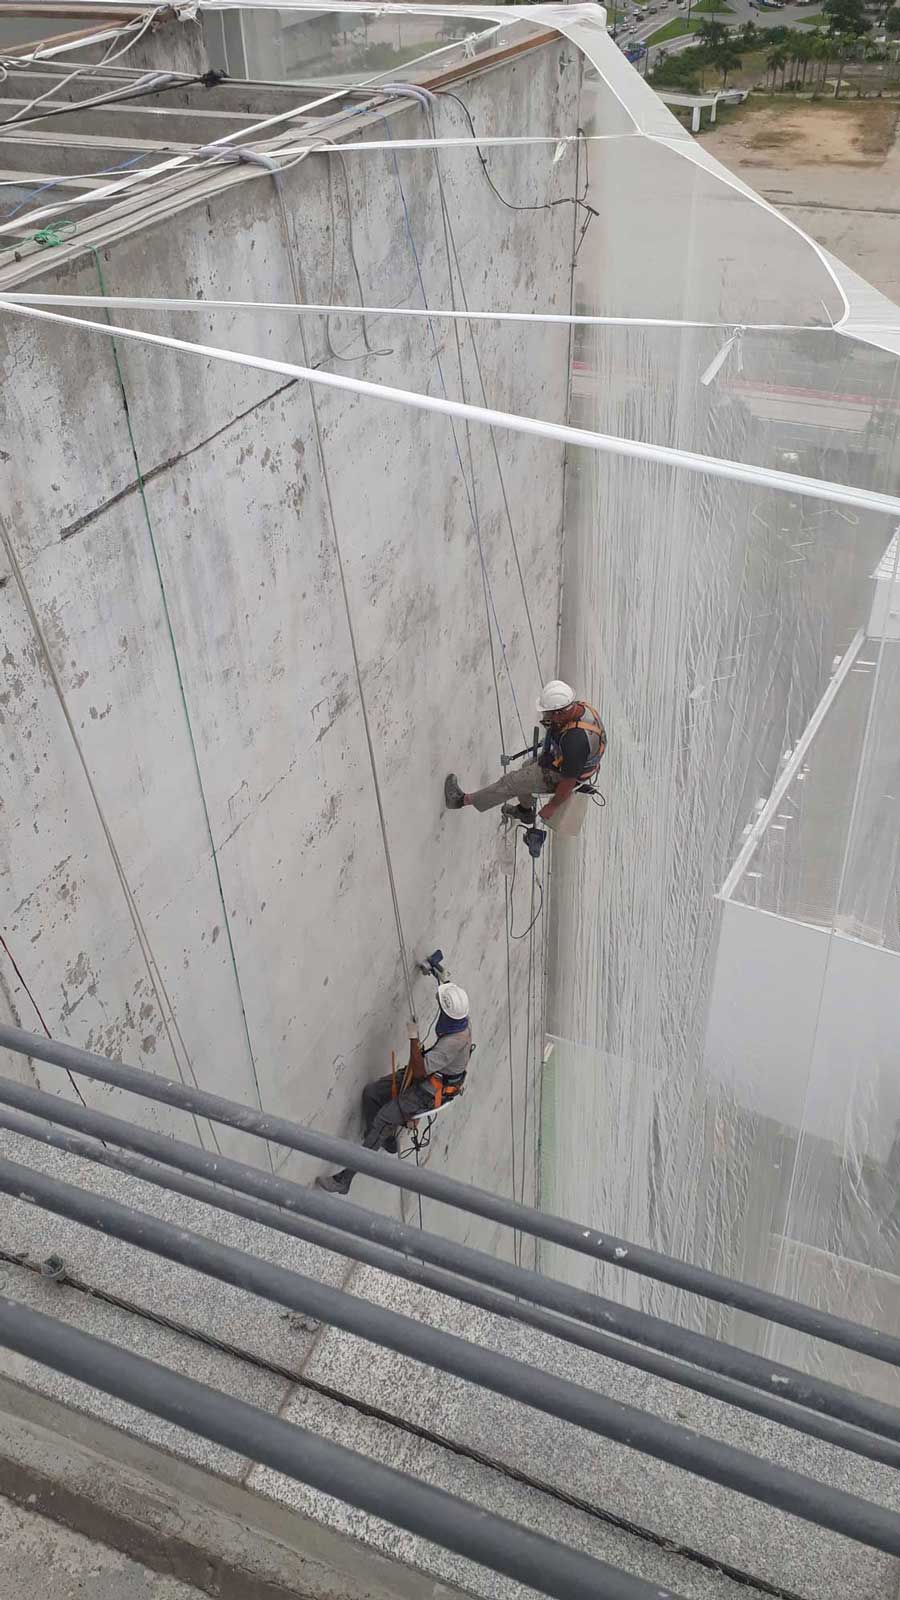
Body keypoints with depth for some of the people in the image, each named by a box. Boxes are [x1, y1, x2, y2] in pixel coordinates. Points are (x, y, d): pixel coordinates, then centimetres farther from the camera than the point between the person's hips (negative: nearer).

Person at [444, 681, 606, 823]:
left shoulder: (575, 740, -43)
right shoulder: (581, 706, -17)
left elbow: (569, 782, -30)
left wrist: (553, 806, -14)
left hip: (557, 776, -8)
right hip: (559, 758, 8)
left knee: (510, 782, 4)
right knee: (526, 767, 30)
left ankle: (463, 800, 21)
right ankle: (525, 811, 54)